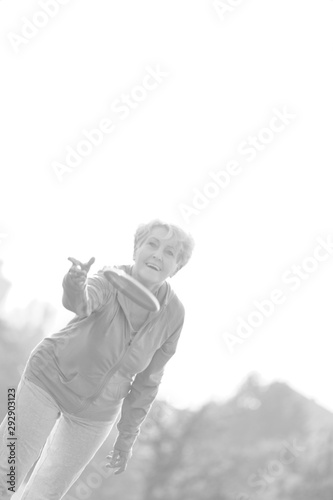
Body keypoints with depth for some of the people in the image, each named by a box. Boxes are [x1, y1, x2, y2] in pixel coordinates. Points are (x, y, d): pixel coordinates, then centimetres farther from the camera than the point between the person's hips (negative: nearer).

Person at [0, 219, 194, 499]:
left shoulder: (173, 314, -17)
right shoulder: (108, 281, -27)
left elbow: (148, 378, -5)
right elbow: (81, 303, -52)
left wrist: (127, 437, 0)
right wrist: (74, 287, -76)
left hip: (97, 407, 3)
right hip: (51, 378, -2)